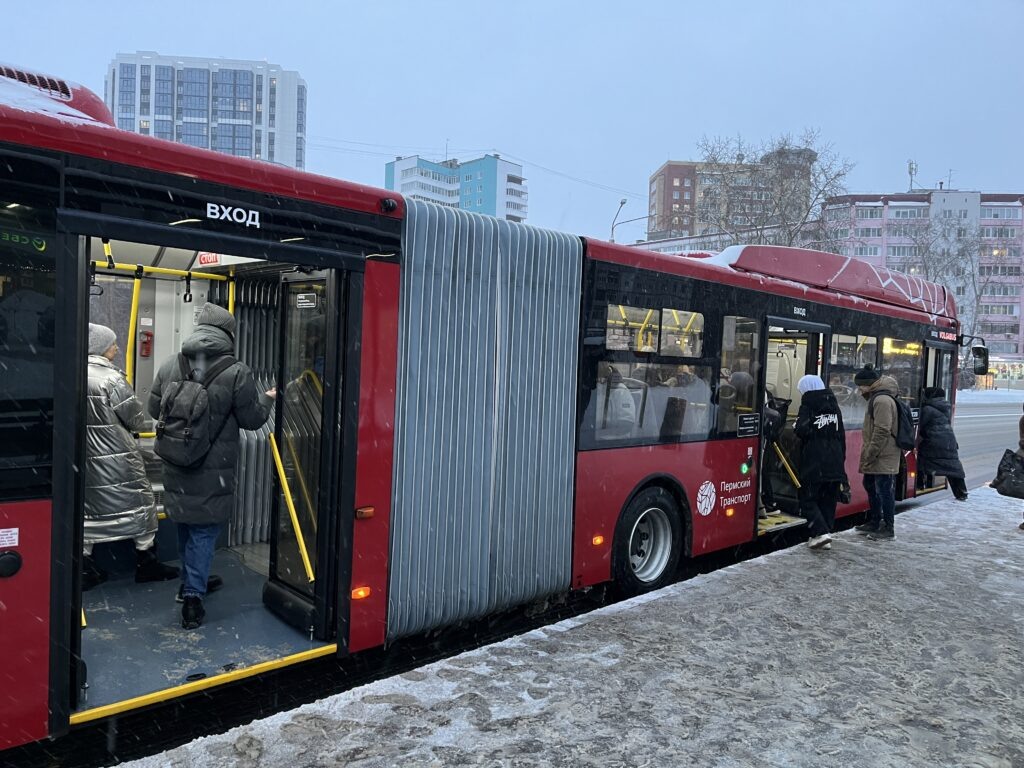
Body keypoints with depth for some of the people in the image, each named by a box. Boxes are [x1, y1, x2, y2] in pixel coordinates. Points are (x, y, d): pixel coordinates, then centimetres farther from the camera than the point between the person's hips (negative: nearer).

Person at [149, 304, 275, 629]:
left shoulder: (169, 365, 0)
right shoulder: (236, 373, -15)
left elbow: (154, 409, 11)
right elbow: (252, 419, -6)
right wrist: (266, 400, 13)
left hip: (176, 470, 5)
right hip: (212, 473, -5)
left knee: (186, 527, 21)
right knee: (204, 531, 5)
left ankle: (192, 581, 39)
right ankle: (193, 596, 6)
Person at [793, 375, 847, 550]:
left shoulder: (808, 407, -8)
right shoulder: (834, 406, 14)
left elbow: (801, 430, -21)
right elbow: (842, 435, 16)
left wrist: (797, 426, 1)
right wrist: (841, 459, 19)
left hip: (814, 464, -6)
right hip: (835, 463, 6)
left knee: (808, 499, 2)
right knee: (829, 500, 12)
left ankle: (821, 532, -11)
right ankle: (826, 537, 13)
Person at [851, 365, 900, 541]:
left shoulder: (882, 400, -19)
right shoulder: (876, 397, 14)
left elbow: (882, 432, -23)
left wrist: (869, 454, -19)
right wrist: (867, 454, 19)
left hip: (883, 458, -11)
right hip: (877, 457, 11)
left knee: (884, 491, -3)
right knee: (871, 487, 19)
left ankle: (888, 529, 6)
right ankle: (874, 523, 31)